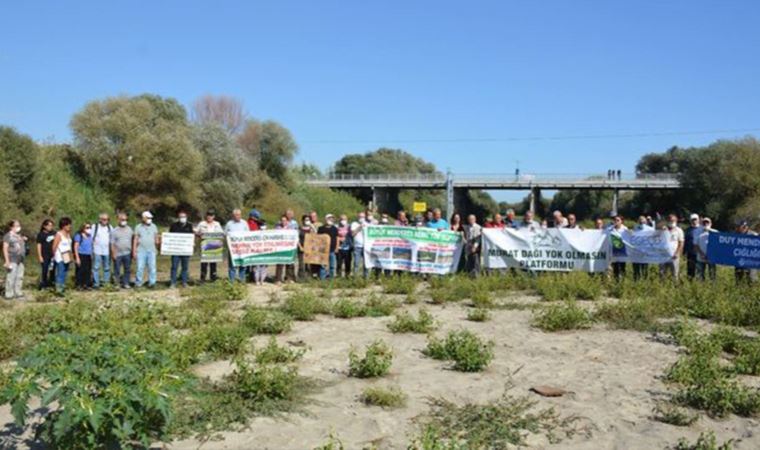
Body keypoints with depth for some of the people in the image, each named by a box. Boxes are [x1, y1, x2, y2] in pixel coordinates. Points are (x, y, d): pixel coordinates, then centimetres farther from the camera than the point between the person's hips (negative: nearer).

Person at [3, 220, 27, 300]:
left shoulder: (19, 235, 16)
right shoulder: (8, 236, -6)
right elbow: (5, 248, -11)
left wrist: (24, 240, 9)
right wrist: (7, 261, -16)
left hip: (20, 260, 8)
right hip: (12, 260, -8)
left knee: (20, 277, 9)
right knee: (11, 277, -7)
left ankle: (18, 293, 17)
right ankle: (9, 295, -2)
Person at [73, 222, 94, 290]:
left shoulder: (90, 236, 11)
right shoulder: (78, 235, -5)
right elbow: (76, 247, -7)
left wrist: (92, 256, 11)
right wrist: (77, 257, -11)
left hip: (88, 256, 5)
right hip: (81, 255, -5)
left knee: (88, 271, 4)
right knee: (80, 270, -4)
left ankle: (86, 284, 13)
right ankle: (79, 285, 4)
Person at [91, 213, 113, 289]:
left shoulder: (110, 227, 11)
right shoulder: (95, 227, 2)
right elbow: (91, 238, 1)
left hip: (107, 251, 3)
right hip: (97, 251, -3)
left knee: (107, 268, 7)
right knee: (96, 267, -6)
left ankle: (106, 283, 14)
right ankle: (96, 283, -3)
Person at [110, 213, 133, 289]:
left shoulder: (130, 229, 10)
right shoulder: (114, 231, 3)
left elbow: (133, 240, 10)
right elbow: (112, 243, 0)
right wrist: (113, 253, -8)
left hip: (127, 253, 2)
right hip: (118, 254, -2)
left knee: (127, 269, 3)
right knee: (117, 270, 2)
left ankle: (126, 283, 9)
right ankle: (116, 283, 10)